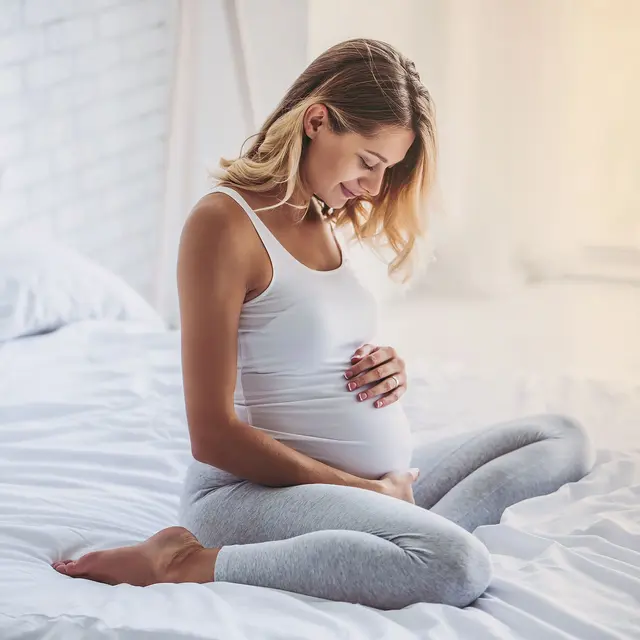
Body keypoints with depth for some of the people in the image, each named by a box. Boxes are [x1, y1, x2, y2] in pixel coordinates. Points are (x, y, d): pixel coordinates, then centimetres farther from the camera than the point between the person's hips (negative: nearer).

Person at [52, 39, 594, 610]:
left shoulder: (323, 222, 13)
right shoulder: (224, 223, -13)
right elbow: (213, 436, -17)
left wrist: (389, 371, 1)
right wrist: (365, 491, -14)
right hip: (252, 490, -10)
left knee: (564, 438, 13)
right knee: (459, 567, -35)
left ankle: (419, 534, -15)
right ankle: (190, 562, -20)